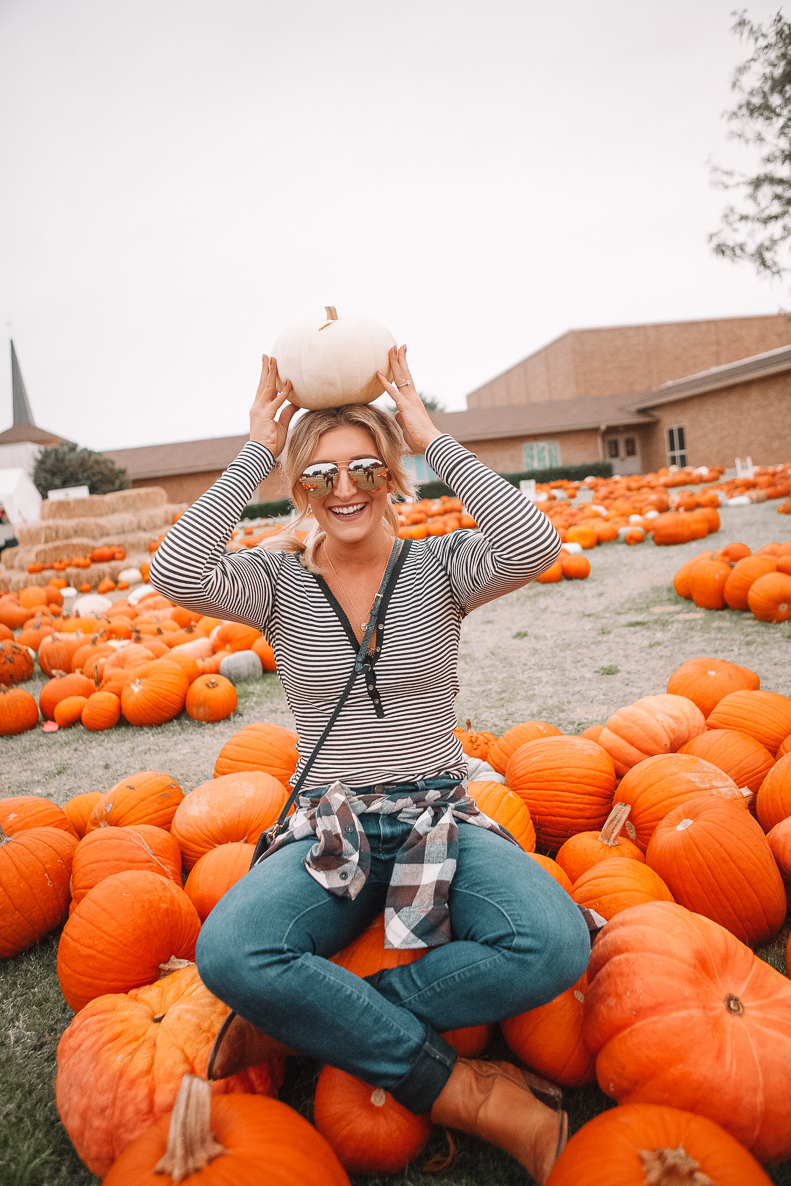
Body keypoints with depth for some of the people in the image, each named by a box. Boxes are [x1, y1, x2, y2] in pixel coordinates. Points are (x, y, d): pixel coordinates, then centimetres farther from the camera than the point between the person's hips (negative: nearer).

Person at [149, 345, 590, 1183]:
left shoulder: (437, 566, 0)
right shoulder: (278, 581, 0)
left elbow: (535, 546, -21)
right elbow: (175, 574, -20)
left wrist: (433, 440, -14)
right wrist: (256, 453, -13)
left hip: (440, 816, 0)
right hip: (328, 829, 0)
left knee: (555, 946, -27)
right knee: (226, 953, -29)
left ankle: (302, 1018, -12)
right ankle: (458, 1090, -13)